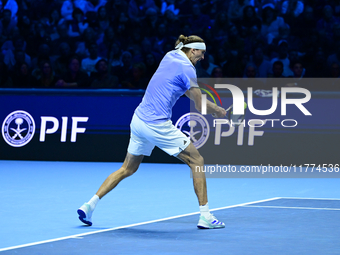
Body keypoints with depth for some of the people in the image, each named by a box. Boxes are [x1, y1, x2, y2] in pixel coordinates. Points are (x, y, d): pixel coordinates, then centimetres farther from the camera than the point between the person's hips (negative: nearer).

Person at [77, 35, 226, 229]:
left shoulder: (170, 56, 14)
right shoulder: (187, 69, -10)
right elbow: (200, 106, -8)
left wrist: (213, 106, 16)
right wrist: (218, 111, 11)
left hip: (138, 120, 8)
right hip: (157, 124, -8)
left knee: (128, 169, 20)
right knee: (197, 161, 2)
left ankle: (90, 204, 12)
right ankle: (205, 216, 0)